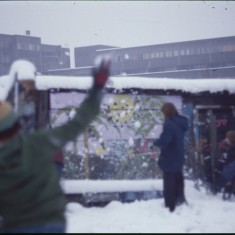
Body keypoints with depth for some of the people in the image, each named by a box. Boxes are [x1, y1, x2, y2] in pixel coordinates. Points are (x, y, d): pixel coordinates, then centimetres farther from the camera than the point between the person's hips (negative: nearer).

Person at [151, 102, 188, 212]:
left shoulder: (169, 124, -26)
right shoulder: (180, 123, 4)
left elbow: (163, 141, -29)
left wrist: (155, 142, -8)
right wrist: (159, 141, 8)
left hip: (169, 159, -9)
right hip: (178, 158, 9)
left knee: (169, 183, 2)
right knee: (178, 180, 25)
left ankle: (170, 206, 7)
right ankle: (180, 199, 40)